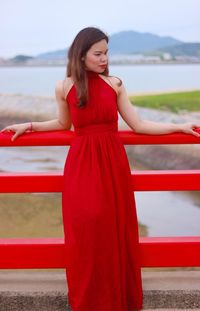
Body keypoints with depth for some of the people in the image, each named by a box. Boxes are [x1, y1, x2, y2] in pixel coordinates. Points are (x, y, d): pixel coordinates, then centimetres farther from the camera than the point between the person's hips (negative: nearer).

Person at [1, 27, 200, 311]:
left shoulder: (115, 84, 4)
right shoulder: (64, 87, 2)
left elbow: (138, 125, 5)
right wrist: (28, 126, 16)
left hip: (113, 162, 1)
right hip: (81, 164, -1)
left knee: (116, 231, 4)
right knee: (86, 231, -2)